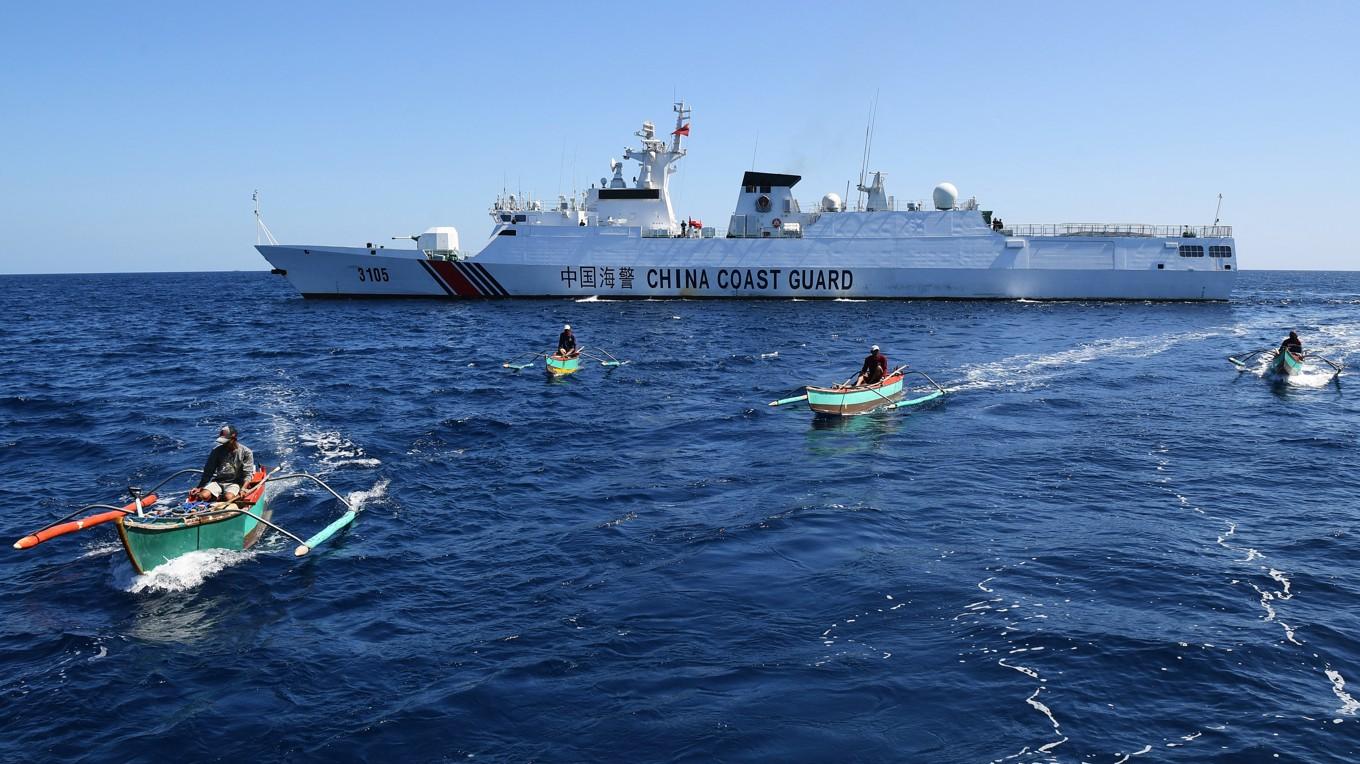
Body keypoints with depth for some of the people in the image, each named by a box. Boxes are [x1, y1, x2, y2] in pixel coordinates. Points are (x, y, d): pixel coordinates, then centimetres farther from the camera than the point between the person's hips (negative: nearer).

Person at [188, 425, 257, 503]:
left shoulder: (246, 452, -2)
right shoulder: (217, 451, 6)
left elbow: (247, 474, -8)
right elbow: (208, 471, 8)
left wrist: (243, 489, -24)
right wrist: (199, 487, -2)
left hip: (234, 483, -3)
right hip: (217, 481, 3)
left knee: (229, 497, -35)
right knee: (204, 496, -26)